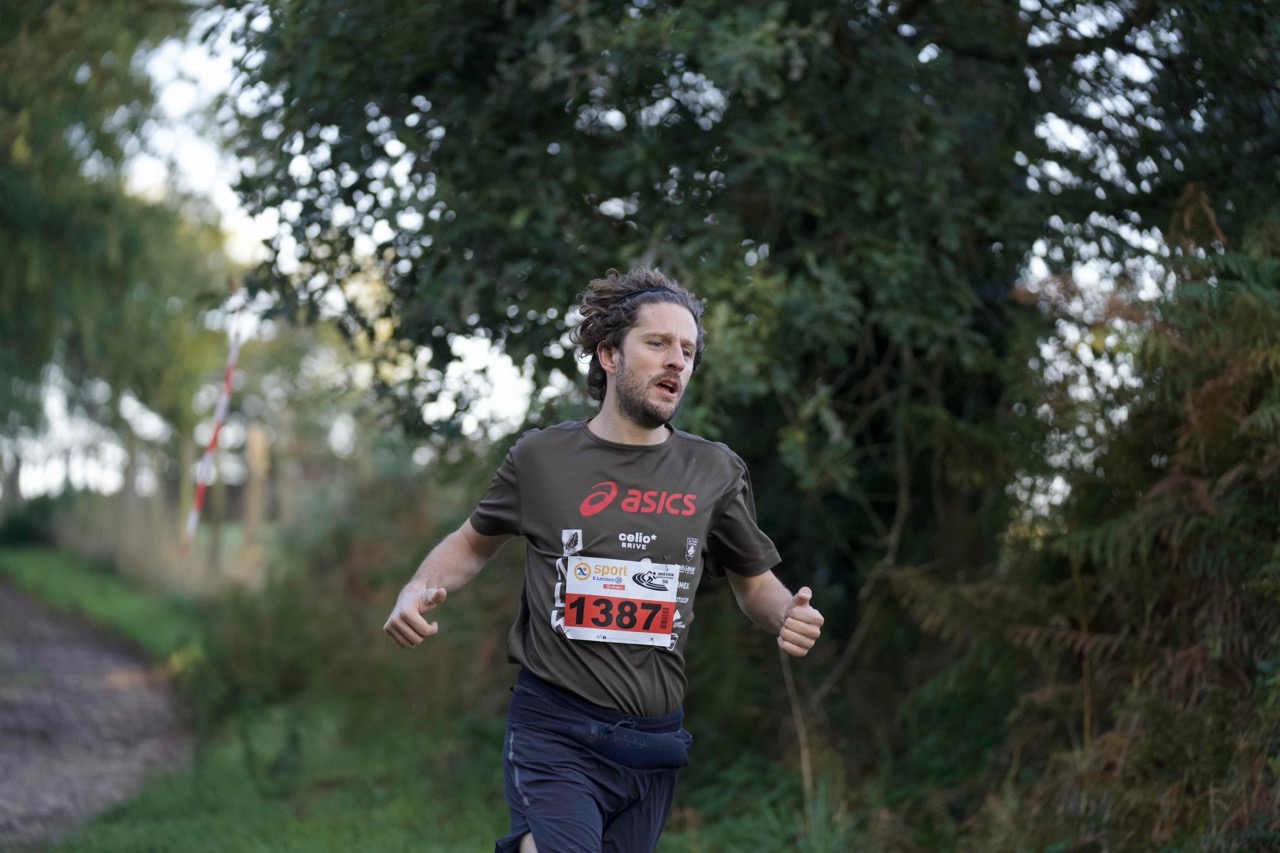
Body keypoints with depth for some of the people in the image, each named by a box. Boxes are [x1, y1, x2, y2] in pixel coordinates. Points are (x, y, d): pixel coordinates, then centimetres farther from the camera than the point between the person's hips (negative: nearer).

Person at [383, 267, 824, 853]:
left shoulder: (715, 471, 5)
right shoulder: (541, 457, 1)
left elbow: (754, 583, 16)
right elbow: (473, 542, 17)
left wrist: (788, 616, -6)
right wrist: (418, 591, -2)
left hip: (652, 747, 3)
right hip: (555, 736, -3)